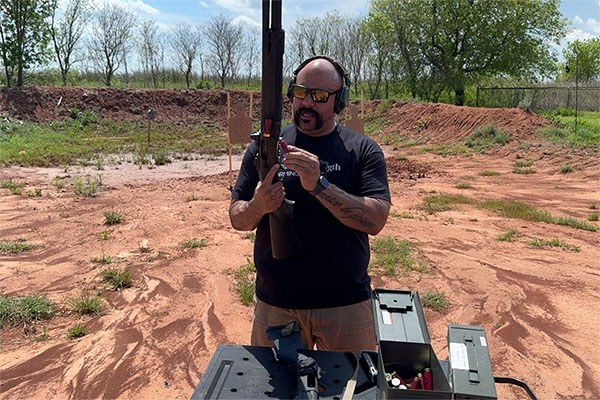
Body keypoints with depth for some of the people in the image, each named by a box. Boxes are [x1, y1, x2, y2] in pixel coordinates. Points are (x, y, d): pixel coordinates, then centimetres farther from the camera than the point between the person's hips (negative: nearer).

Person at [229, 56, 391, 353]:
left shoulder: (363, 150, -4)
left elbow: (375, 220, -16)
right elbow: (237, 219, 1)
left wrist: (320, 185, -28)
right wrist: (258, 206, -21)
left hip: (345, 303, -1)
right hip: (274, 302, 2)